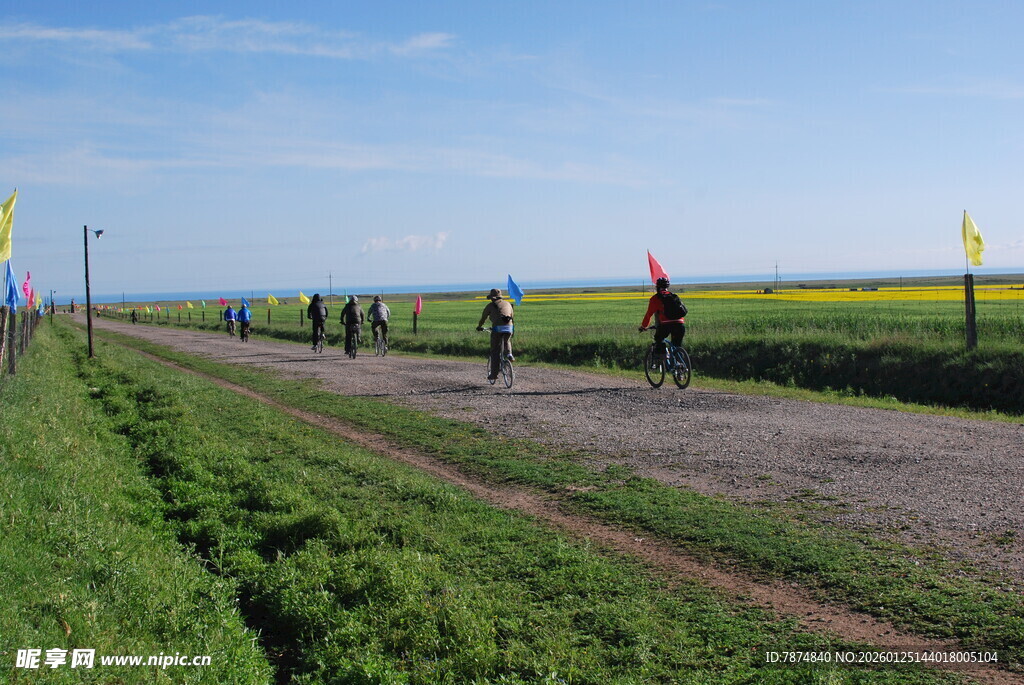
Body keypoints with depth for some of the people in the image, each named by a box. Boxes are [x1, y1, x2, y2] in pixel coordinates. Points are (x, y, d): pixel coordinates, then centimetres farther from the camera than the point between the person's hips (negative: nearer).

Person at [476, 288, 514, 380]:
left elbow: (483, 317, 19)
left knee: (495, 352, 4)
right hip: (509, 328, 3)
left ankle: (494, 373, 5)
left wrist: (479, 326, 38)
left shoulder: (490, 305, 11)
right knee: (507, 342, 34)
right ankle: (509, 354, 5)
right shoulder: (508, 303, 23)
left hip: (497, 328, -3)